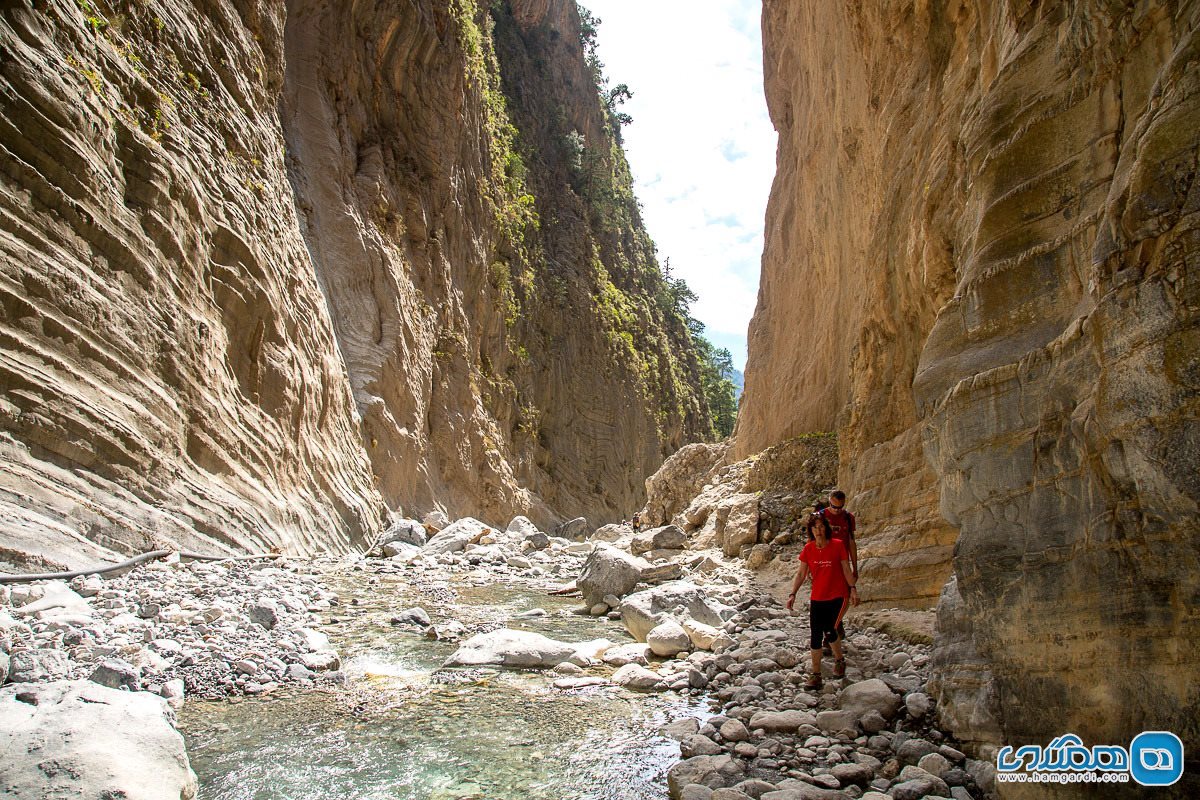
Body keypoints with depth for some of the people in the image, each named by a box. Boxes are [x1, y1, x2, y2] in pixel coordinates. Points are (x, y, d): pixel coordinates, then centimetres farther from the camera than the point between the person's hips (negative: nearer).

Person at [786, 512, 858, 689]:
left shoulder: (838, 545, -8)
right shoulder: (808, 549, -1)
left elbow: (846, 570, 0)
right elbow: (801, 573, 3)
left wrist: (853, 589, -4)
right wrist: (793, 594, -4)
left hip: (838, 597, -3)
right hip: (817, 599, 3)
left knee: (830, 631, -10)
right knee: (815, 636, 2)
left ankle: (839, 660, 21)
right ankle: (816, 676, 12)